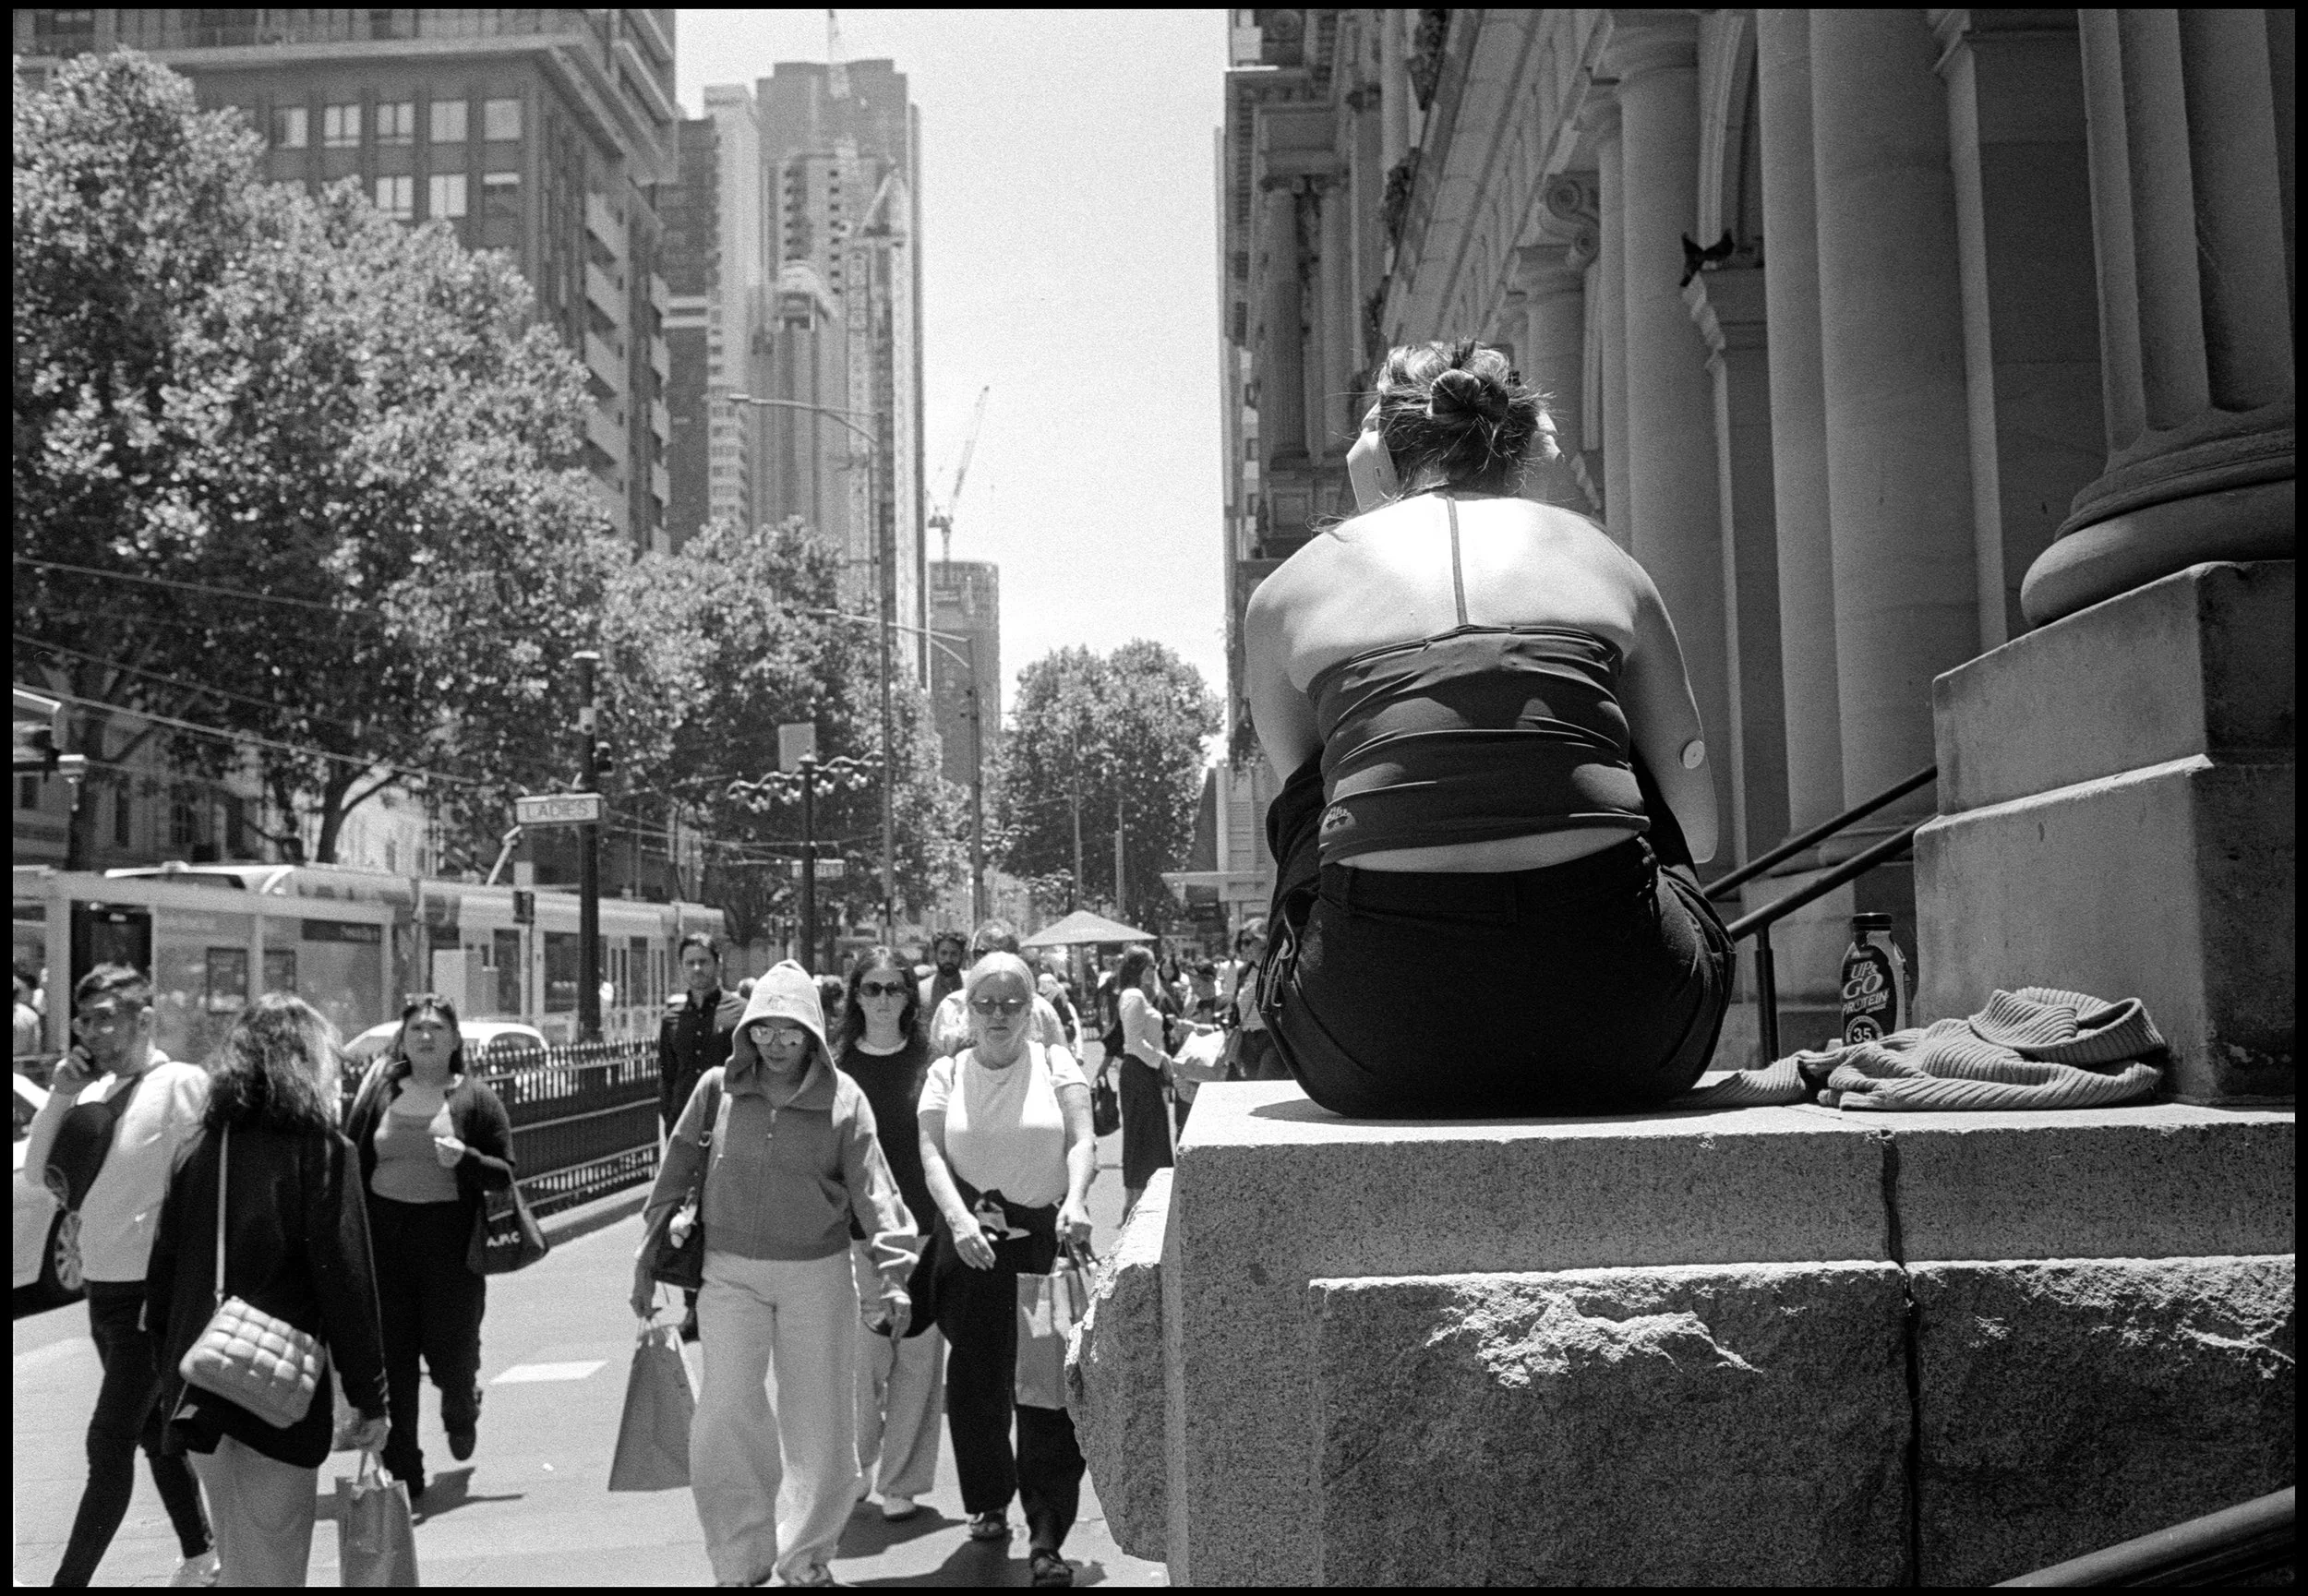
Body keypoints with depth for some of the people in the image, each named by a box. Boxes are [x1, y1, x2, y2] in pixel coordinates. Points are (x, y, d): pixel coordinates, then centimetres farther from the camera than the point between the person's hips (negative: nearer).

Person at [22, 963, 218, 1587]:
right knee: (153, 1432, 17)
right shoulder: (95, 1090, 8)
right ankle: (200, 1558, 30)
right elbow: (37, 1167, 8)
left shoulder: (183, 1084, -14)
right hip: (102, 1287, 8)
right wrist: (60, 1095, -5)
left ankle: (70, 1578, 2)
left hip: (151, 1293, -8)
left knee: (109, 1442, -5)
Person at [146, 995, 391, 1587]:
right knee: (271, 1564, 3)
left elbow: (163, 1269, 10)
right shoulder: (323, 1150, -10)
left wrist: (172, 1368, 20)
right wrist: (368, 1396, -6)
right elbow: (347, 1280, -12)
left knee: (234, 1554, 21)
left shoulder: (198, 1149, 5)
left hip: (195, 1385, 6)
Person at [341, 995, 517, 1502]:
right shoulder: (379, 1094, 7)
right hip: (385, 1236, 2)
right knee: (391, 1357, 3)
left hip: (451, 1238, -2)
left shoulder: (474, 1098, 1)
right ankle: (402, 1473, 15)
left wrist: (465, 1157, -18)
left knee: (451, 1354, 0)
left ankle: (461, 1409, 37)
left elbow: (505, 1174, 0)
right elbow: (351, 1165, 9)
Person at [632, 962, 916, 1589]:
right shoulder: (718, 1089, -1)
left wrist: (893, 1273, -16)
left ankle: (805, 1554, 27)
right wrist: (648, 1261, 8)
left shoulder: (842, 1097, -5)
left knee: (819, 1422, 6)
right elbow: (674, 1175, 6)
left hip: (818, 1274, -1)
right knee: (724, 1422, -4)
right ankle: (740, 1561, 13)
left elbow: (872, 1187, -8)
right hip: (731, 1273, 1)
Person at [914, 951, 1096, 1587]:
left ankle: (1047, 1536, -1)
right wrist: (958, 1217, -22)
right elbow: (931, 1154, -5)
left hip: (1049, 1244, -1)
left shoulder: (1055, 1064, 4)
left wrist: (1076, 1199, -28)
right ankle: (989, 1502, 30)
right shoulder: (947, 1073, 6)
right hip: (971, 1248, 2)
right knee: (977, 1380, 9)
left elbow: (1082, 1140, -8)